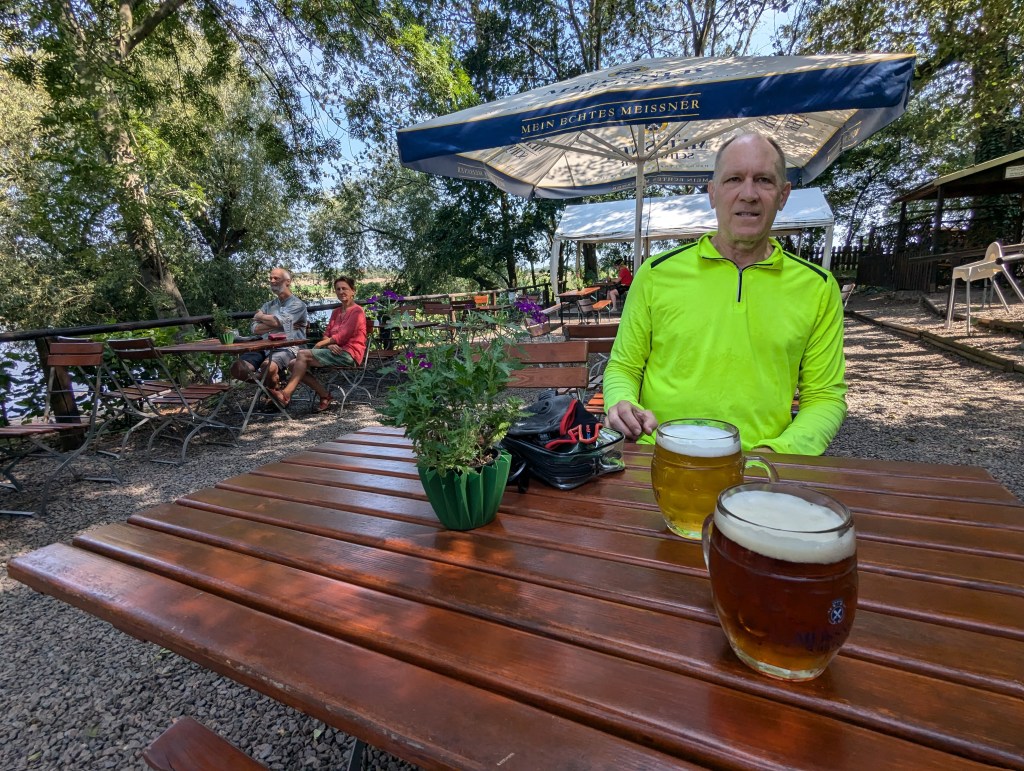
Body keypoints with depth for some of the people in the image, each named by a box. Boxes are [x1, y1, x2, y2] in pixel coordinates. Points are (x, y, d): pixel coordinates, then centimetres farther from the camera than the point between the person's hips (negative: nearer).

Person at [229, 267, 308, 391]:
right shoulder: (268, 305, 24)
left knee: (268, 367, -35)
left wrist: (260, 316, 11)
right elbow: (255, 329, 8)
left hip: (287, 348, -5)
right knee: (237, 367, -19)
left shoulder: (297, 304, 5)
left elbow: (276, 321, -11)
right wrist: (282, 324, -4)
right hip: (265, 347, 5)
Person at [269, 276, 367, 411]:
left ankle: (286, 394, -17)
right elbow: (326, 334, 14)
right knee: (294, 365, -7)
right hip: (336, 351, 9)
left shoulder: (357, 311, -4)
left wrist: (320, 344, -8)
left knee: (303, 354, -21)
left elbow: (343, 336, -13)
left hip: (348, 355, -8)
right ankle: (324, 395, -8)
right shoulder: (336, 312, 23)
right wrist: (329, 344, -9)